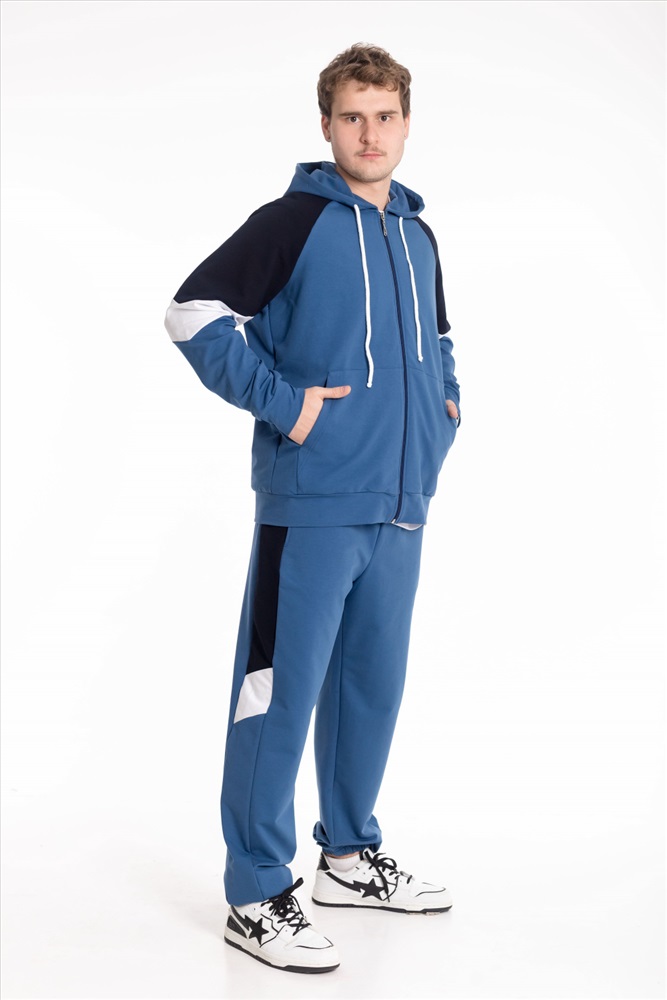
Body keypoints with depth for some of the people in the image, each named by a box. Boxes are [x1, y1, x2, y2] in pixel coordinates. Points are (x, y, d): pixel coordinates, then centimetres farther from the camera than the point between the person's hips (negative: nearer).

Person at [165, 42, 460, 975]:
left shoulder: (418, 237, 15)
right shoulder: (294, 221, -5)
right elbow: (195, 311, -12)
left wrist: (444, 404, 13)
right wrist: (280, 399, -15)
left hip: (400, 509, 7)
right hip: (312, 508, -7)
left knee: (373, 685, 16)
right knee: (280, 695, -3)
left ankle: (351, 855, 31)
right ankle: (257, 897, 6)